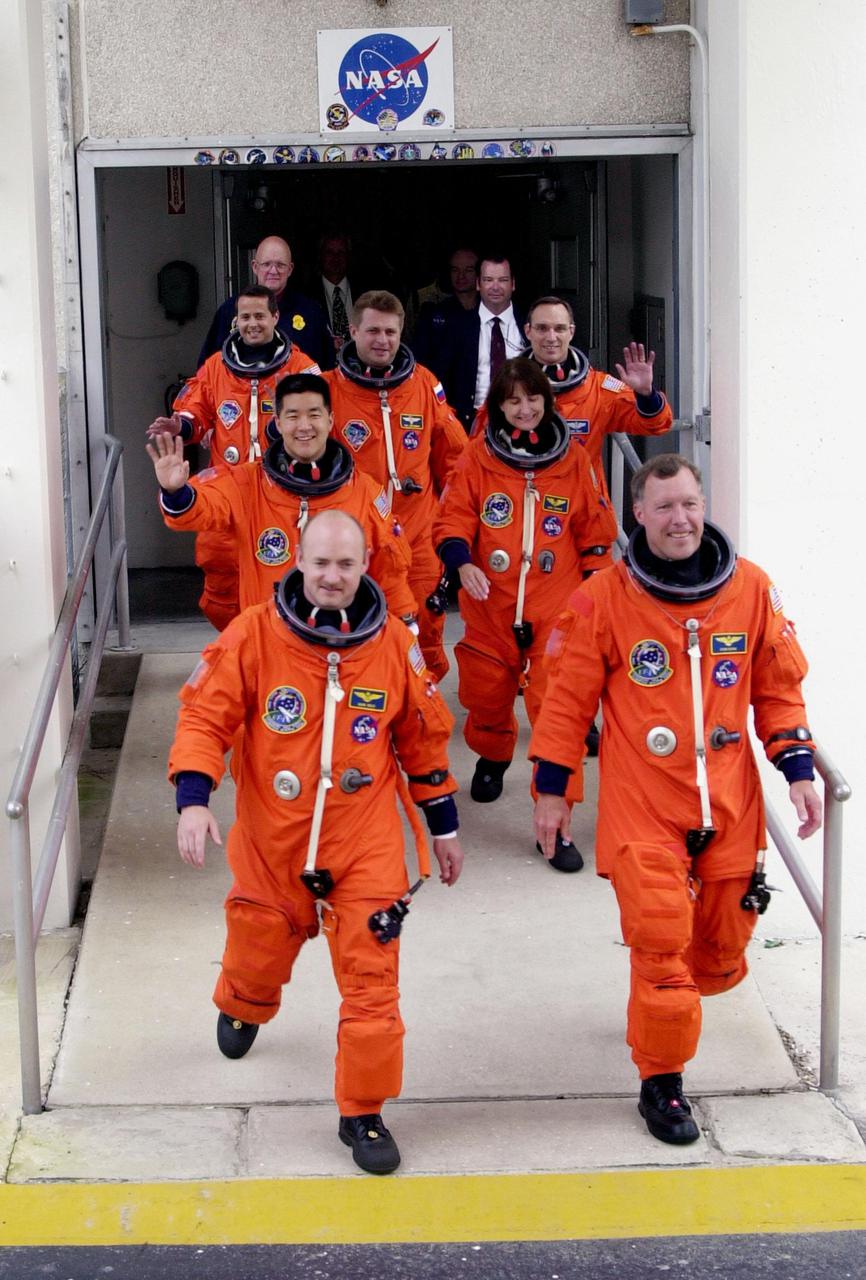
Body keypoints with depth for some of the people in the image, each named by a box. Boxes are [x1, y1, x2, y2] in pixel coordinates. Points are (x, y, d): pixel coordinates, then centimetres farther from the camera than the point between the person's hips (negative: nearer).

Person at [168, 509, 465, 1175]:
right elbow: (204, 716, -9)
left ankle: (363, 1113, 12)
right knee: (259, 953, 20)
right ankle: (241, 1010, 58)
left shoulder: (395, 644, -4)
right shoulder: (253, 635, -10)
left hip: (366, 844, 0)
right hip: (272, 841, 0)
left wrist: (444, 826, 14)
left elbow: (424, 739, 8)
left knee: (371, 979, -5)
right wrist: (194, 799, -24)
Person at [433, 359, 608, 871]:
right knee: (487, 695, 16)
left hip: (556, 613, -1)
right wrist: (462, 563, -20)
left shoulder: (574, 459, 3)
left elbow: (593, 528, 11)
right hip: (491, 608, 1)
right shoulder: (478, 456, 0)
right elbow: (454, 518, -1)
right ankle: (493, 757, 52)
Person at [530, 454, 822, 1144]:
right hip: (642, 805, -3)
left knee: (723, 947, 12)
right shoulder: (603, 598, -8)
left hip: (729, 804, 3)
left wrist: (799, 769, 4)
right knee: (661, 944, -8)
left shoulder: (752, 589, -1)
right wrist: (552, 788, 2)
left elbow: (778, 687, 10)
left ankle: (668, 1003, 44)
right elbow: (568, 697, 0)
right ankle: (661, 1083, 10)